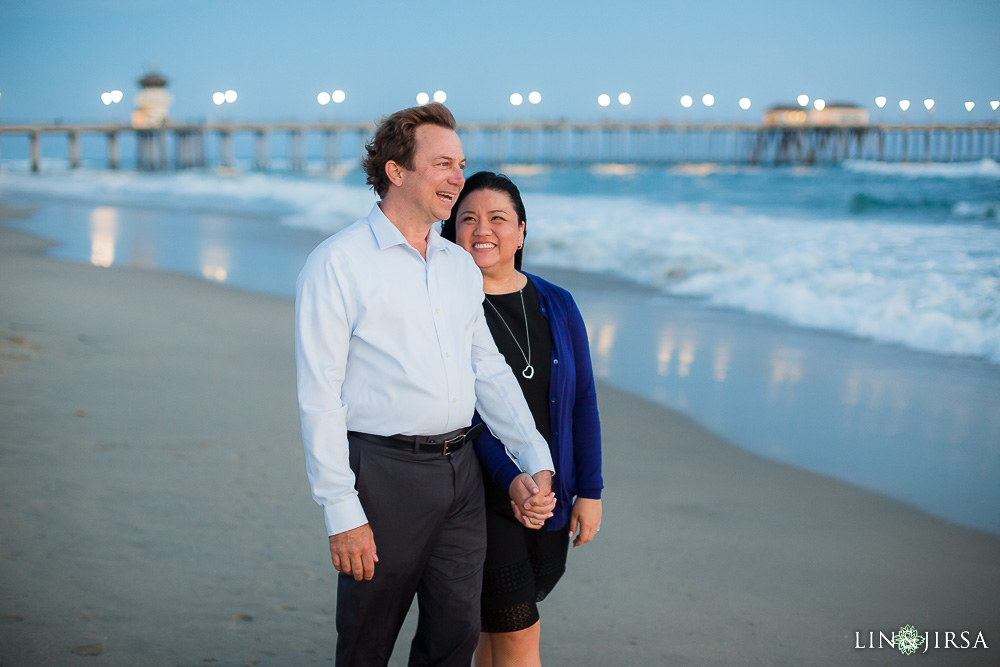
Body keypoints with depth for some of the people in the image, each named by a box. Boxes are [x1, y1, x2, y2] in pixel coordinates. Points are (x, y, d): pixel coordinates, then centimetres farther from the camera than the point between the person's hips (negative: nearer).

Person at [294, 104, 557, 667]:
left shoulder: (461, 266, 14)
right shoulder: (338, 263, -7)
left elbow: (490, 371, 16)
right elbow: (320, 396, -10)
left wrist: (537, 462, 5)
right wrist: (342, 513, -14)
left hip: (461, 472, 6)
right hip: (385, 472, -6)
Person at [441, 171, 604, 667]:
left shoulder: (557, 305, 5)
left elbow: (582, 401, 7)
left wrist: (589, 492, 3)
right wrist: (512, 481, -24)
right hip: (479, 497, -4)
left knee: (500, 626, 15)